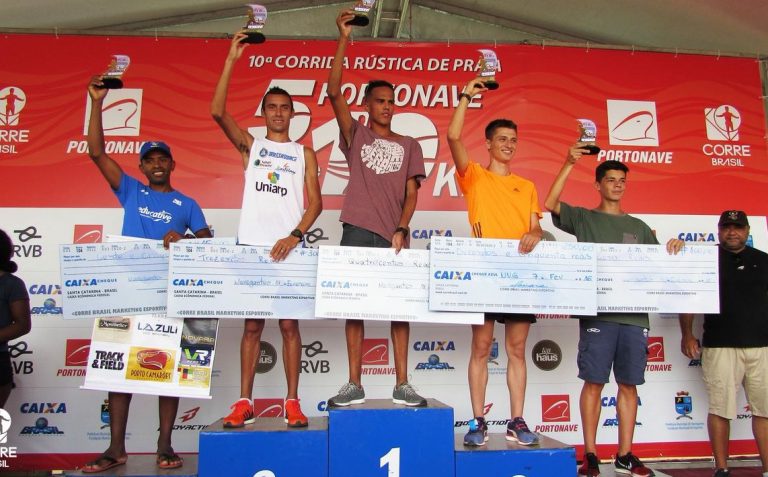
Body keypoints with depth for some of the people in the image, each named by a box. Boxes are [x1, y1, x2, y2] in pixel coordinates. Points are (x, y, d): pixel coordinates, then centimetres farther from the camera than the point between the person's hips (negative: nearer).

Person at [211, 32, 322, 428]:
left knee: (289, 324, 2)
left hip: (288, 248, 0)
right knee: (251, 325, 4)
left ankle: (292, 402, 9)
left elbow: (315, 202, 2)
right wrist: (231, 60, -3)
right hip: (251, 245, 1)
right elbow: (217, 112, -2)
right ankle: (244, 402, 11)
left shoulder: (304, 154, 12)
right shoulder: (250, 145, 13)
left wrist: (295, 235, -14)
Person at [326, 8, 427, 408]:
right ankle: (354, 385, 8)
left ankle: (402, 385, 9)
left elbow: (411, 193, 7)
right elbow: (334, 92, 0)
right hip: (357, 232, -1)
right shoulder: (356, 136, 12)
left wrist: (400, 230, -8)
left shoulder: (408, 145, 15)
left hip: (392, 235, 1)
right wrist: (343, 39, -4)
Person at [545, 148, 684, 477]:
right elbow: (550, 204, -8)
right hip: (597, 313, -4)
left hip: (634, 316, 4)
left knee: (629, 385, 7)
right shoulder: (583, 218, 8)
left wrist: (672, 248, 0)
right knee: (594, 383, -1)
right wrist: (569, 164, -10)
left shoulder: (638, 226, 19)